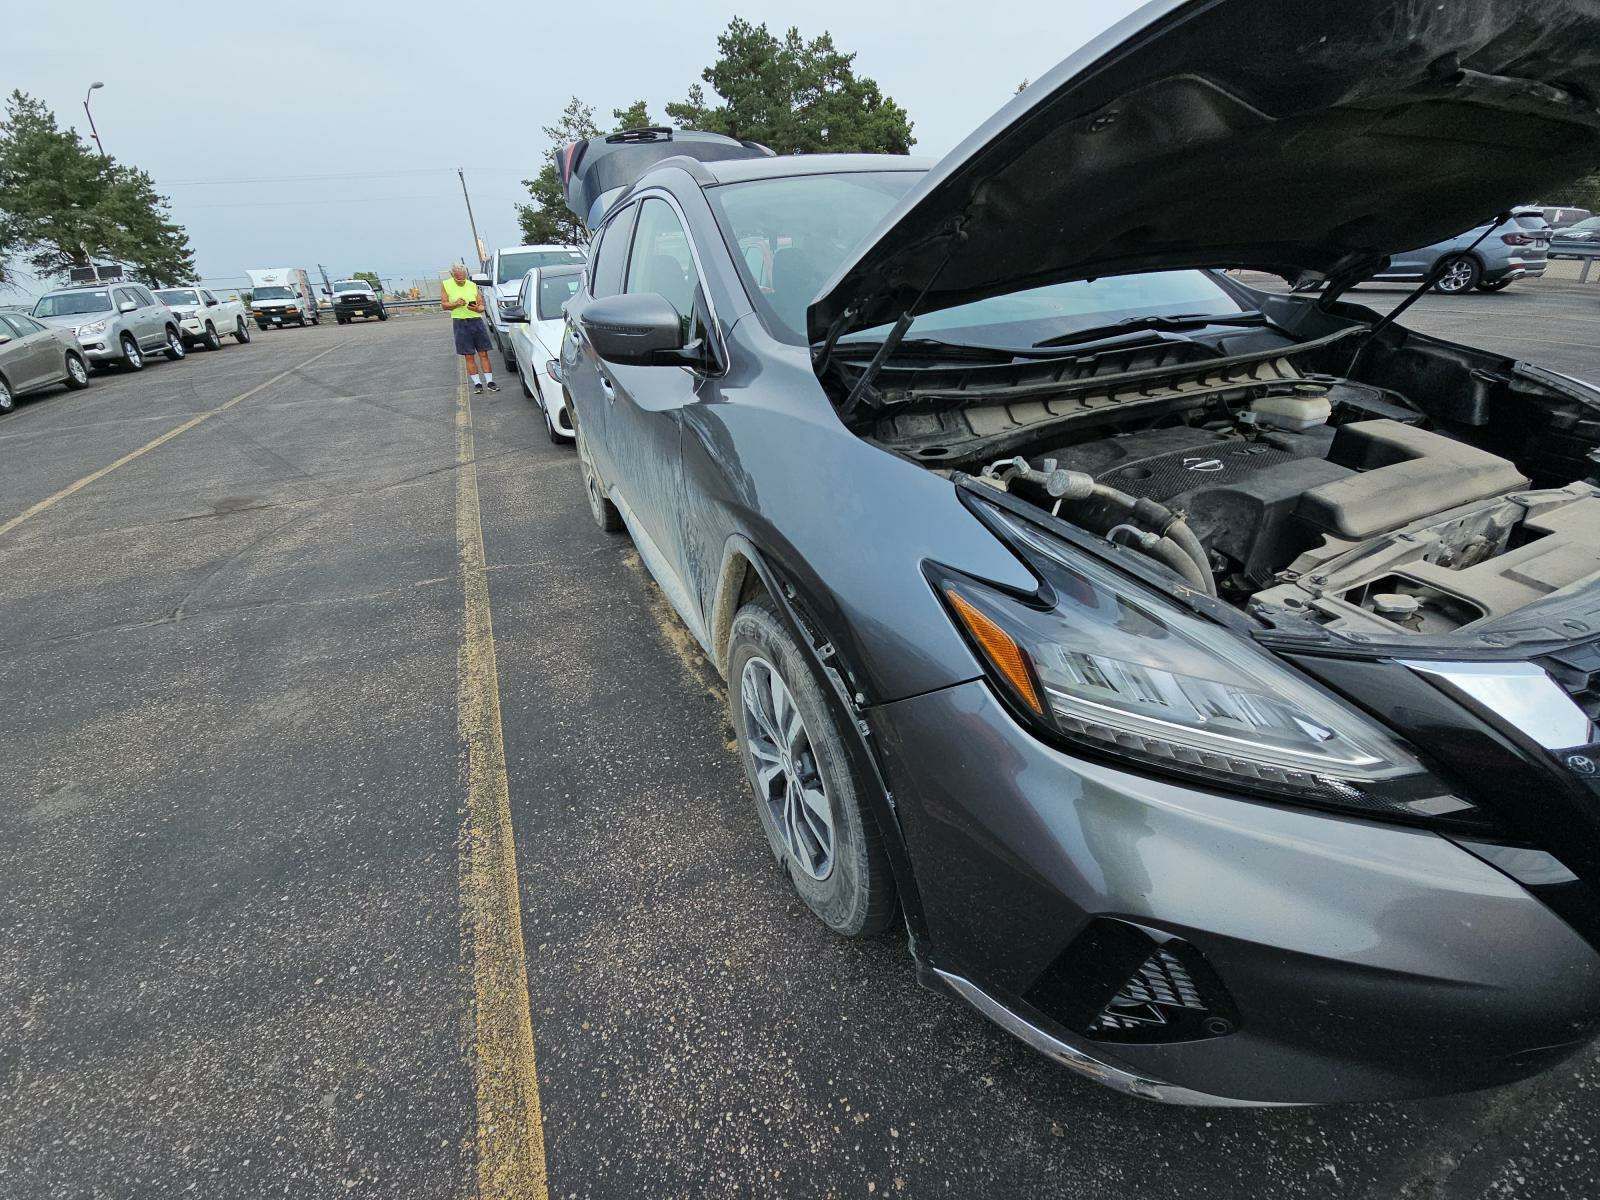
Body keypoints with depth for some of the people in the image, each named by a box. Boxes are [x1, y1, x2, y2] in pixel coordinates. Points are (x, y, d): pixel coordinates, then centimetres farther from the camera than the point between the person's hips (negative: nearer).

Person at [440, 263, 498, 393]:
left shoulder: (472, 285, 9)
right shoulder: (446, 285, 6)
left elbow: (482, 305, 9)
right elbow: (443, 305, 5)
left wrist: (477, 308, -14)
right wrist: (455, 304, -13)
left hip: (477, 320, 1)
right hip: (460, 323, -1)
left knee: (483, 353, -2)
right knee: (469, 356, 0)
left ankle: (489, 381, 3)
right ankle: (477, 383, 6)